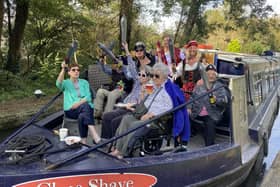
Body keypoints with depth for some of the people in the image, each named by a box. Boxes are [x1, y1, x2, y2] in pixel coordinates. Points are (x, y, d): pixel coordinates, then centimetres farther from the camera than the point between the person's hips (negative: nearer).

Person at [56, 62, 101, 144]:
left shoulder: (84, 82, 19)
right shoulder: (65, 83, 14)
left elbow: (88, 97, 4)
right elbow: (58, 83, -13)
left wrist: (79, 103, -15)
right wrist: (63, 69, -24)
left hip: (85, 107, 2)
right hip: (71, 110, -2)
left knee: (82, 116, -35)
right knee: (85, 106, -35)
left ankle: (83, 141, -35)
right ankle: (96, 137, -47)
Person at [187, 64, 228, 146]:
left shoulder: (219, 86, 11)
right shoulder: (199, 85, 17)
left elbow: (225, 101, 0)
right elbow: (192, 97, 18)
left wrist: (216, 100, -21)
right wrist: (189, 107, 1)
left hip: (212, 114, -3)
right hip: (197, 114, 3)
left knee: (210, 124, -33)